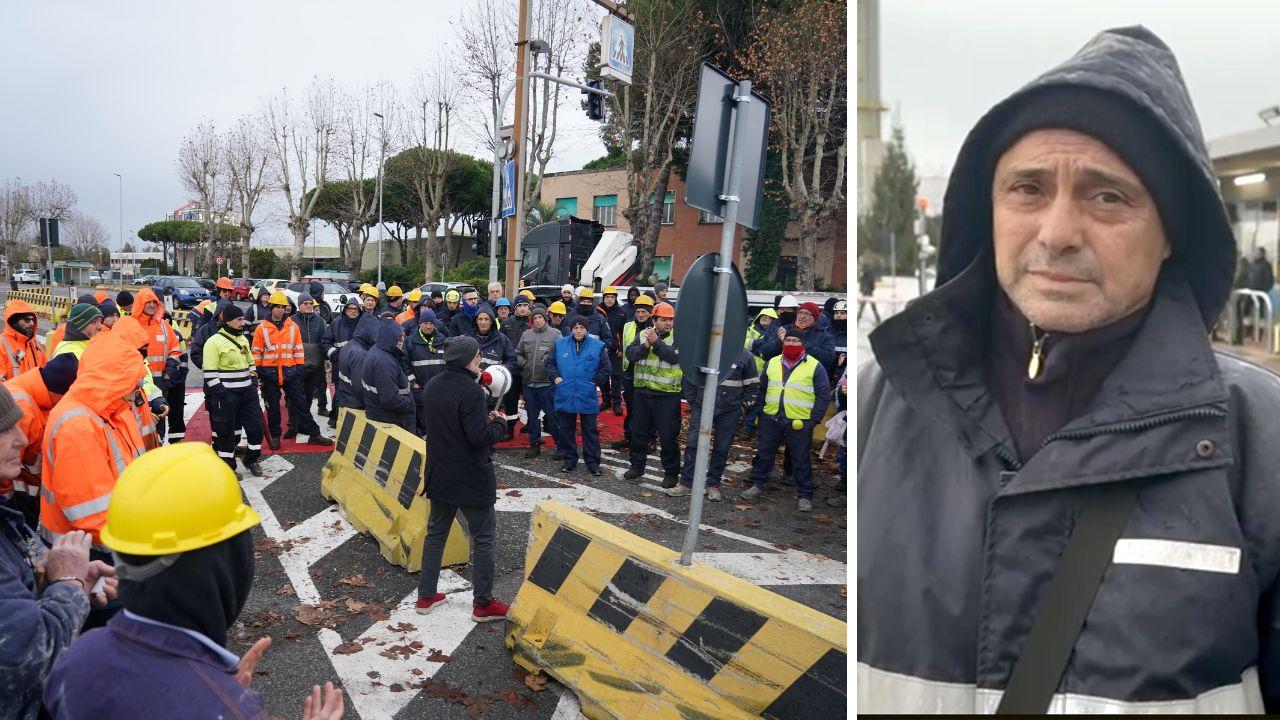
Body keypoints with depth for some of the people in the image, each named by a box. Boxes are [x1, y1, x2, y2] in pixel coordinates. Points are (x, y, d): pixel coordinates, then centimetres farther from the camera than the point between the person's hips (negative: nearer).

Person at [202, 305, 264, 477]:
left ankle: (251, 460, 24)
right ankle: (227, 466, 15)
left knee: (256, 425, 8)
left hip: (247, 392, 7)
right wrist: (219, 392, -19)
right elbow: (210, 372, -16)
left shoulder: (243, 339, 12)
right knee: (226, 430, 3)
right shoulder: (215, 341, -13)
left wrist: (254, 379, 14)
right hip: (227, 394, -7)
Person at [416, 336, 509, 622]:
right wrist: (499, 423, -7)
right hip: (472, 479, -8)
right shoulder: (471, 391, -22)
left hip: (439, 475, 8)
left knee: (435, 534, 18)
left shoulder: (433, 386, 5)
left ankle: (426, 596, 26)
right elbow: (480, 437, -25)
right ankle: (483, 603, 13)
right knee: (483, 539, 5)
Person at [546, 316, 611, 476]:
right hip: (565, 395, 2)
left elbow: (605, 368, 5)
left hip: (588, 396, -2)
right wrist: (555, 377, -1)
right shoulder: (560, 344, 4)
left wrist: (596, 381, -4)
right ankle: (569, 459, 24)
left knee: (590, 430, 5)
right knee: (566, 429, 11)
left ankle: (592, 462, 14)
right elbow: (549, 362, 13)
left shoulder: (597, 346, -1)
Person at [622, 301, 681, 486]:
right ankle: (637, 466, 31)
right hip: (642, 392, 4)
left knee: (668, 435, 2)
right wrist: (645, 346, -19)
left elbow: (675, 357, -19)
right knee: (639, 431, 15)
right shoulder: (643, 335, 8)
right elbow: (630, 354, -4)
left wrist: (656, 343, -20)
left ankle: (671, 472, 14)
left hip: (667, 394, -4)